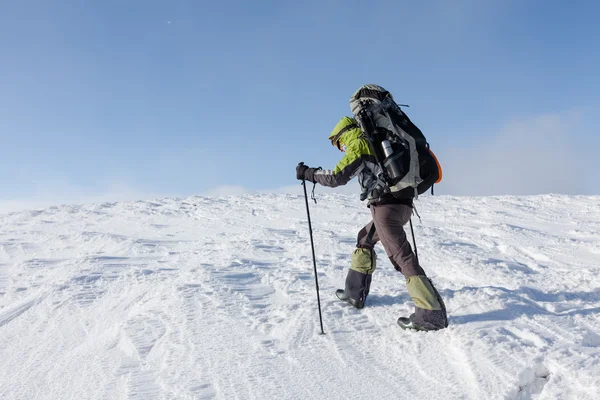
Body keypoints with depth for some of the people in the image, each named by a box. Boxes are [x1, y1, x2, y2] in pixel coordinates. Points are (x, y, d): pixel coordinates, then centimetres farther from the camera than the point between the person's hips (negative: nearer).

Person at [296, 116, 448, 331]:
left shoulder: (358, 144, -3)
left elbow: (337, 176, -8)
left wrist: (308, 173, 3)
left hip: (386, 206, -9)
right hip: (403, 204, 9)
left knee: (402, 258, -12)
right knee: (365, 239, 25)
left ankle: (432, 314, -15)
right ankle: (355, 293, 32)